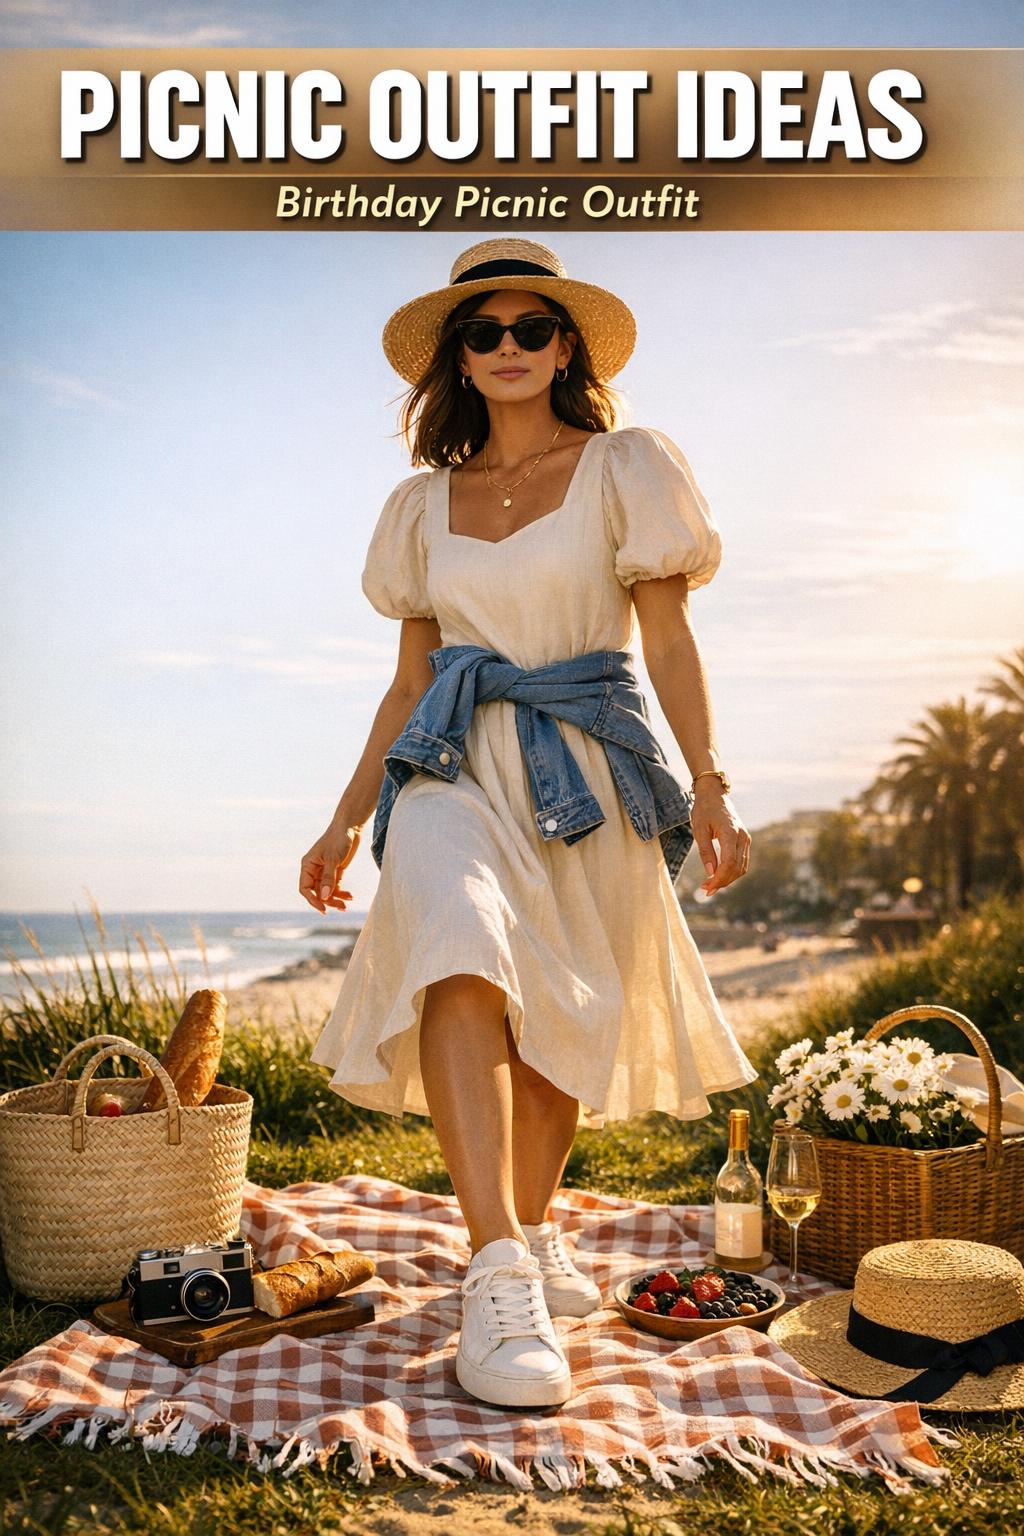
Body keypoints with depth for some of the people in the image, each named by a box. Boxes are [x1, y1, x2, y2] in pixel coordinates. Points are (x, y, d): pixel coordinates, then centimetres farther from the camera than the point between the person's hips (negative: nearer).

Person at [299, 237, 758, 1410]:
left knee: (565, 1025, 5)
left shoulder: (625, 469, 6)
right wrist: (347, 821, 10)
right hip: (456, 766, 1)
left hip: (588, 770, 0)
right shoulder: (425, 504, 15)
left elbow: (669, 640, -1)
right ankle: (499, 1281, -30)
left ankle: (533, 1237, 29)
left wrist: (708, 785, -13)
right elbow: (409, 680, 15)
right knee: (459, 960, -27)